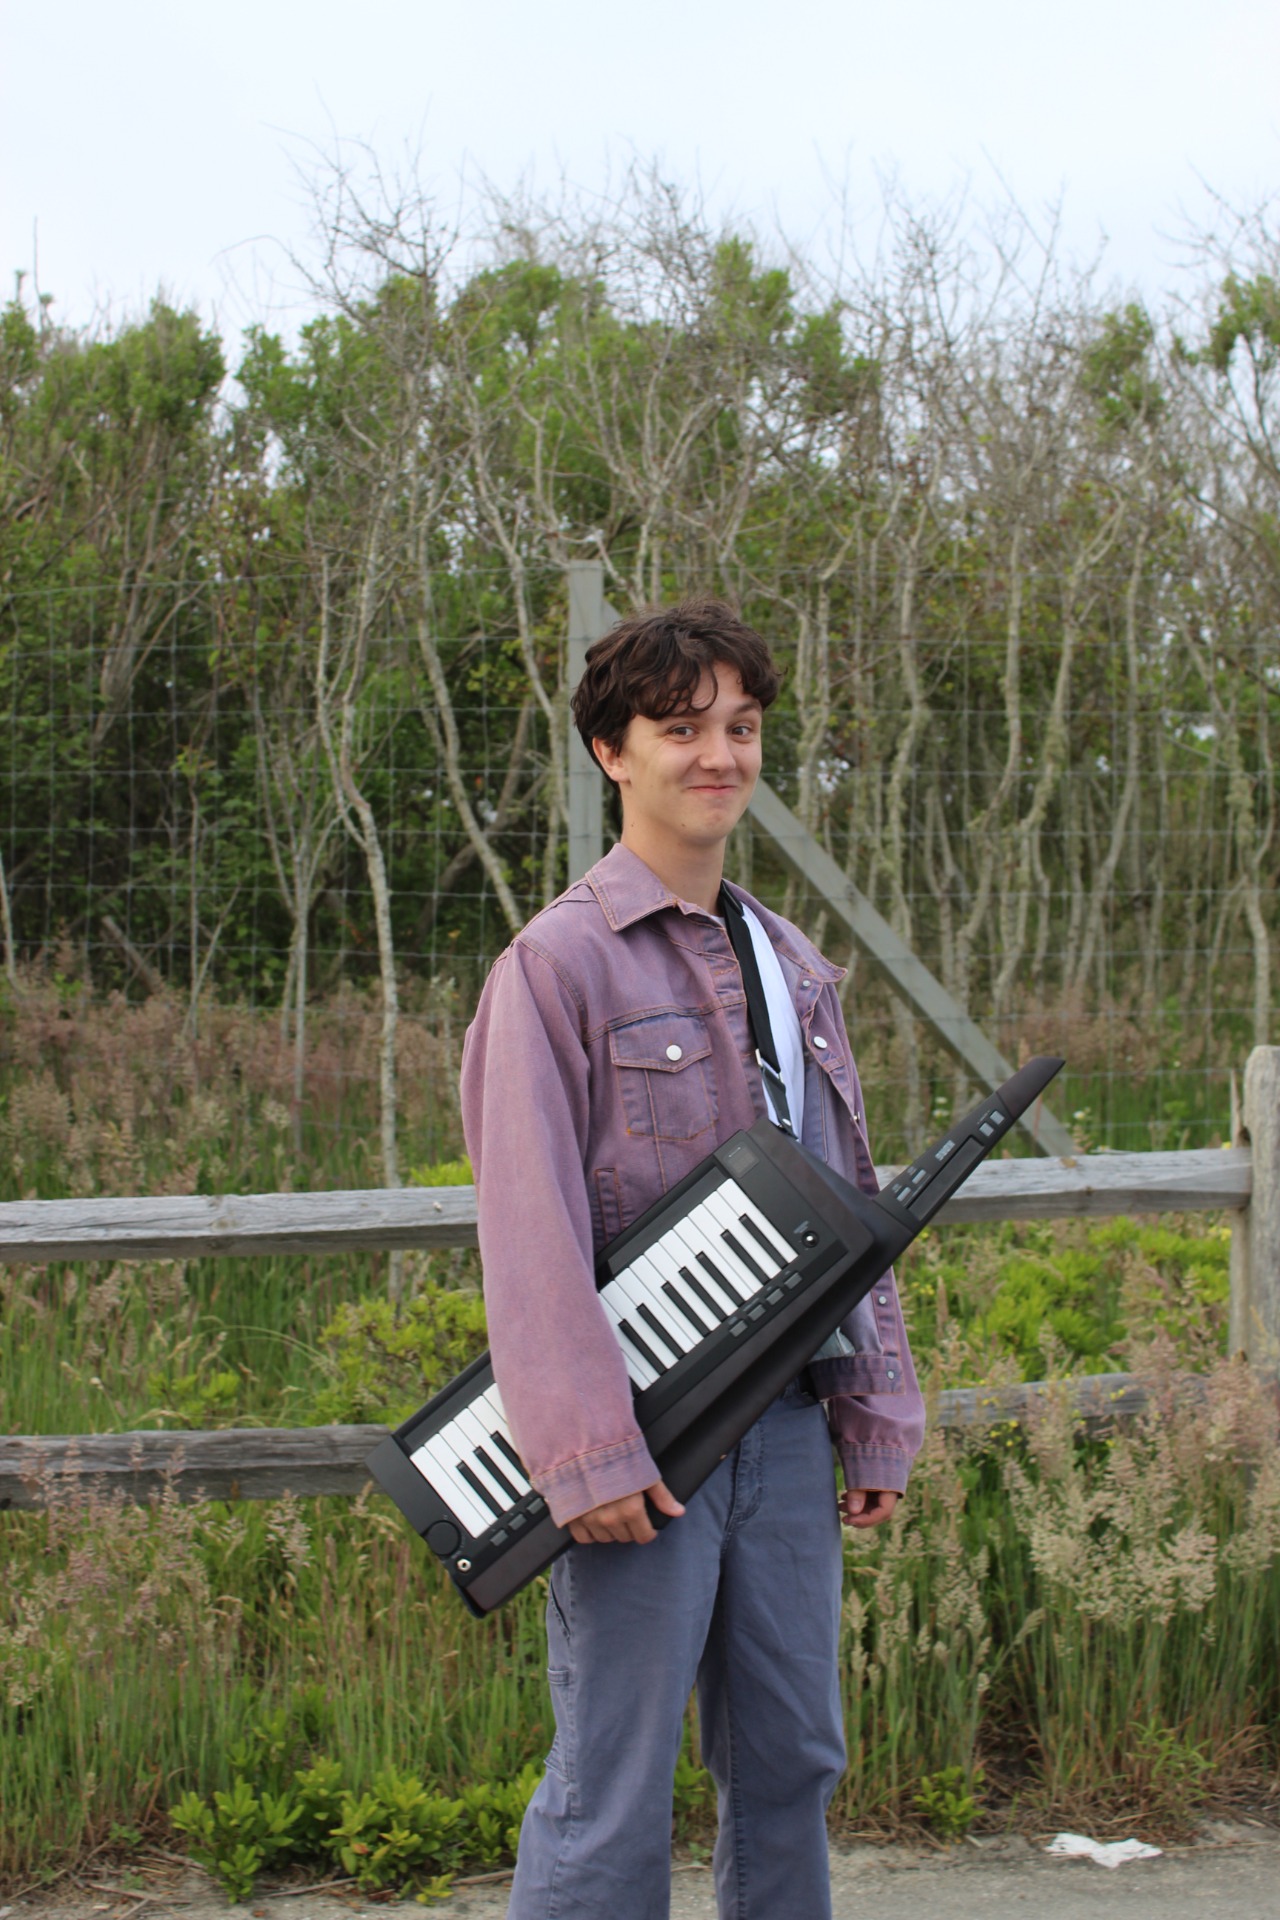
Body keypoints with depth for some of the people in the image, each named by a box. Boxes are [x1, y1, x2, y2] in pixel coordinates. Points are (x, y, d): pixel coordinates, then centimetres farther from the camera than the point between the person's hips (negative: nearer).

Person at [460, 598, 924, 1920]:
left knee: (789, 1761, 13)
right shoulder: (560, 959, -7)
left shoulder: (794, 967, 15)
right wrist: (587, 1451, -19)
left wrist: (877, 1416, 14)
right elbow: (529, 1225, -14)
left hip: (783, 1423, 7)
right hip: (645, 1439, -7)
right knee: (613, 1790, -1)